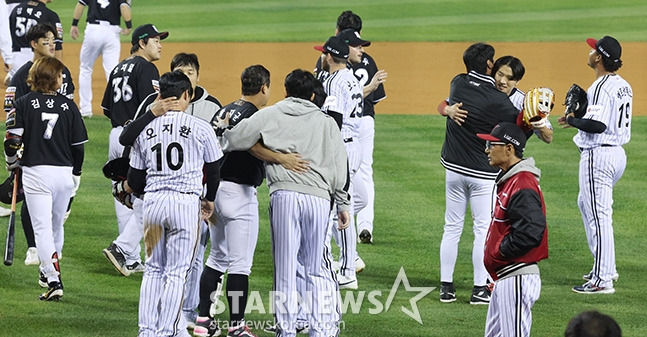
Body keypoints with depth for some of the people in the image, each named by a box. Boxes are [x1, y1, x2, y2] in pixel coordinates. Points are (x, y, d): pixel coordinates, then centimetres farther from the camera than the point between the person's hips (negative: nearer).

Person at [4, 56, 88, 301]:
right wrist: (76, 175, 19)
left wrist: (12, 164, 11)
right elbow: (78, 146, 5)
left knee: (42, 227, -4)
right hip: (64, 173, 3)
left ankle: (53, 280, -16)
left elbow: (12, 140, -9)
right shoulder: (68, 106, 2)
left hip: (36, 172, -3)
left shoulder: (24, 104, -4)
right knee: (56, 225, 20)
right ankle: (50, 269, 36)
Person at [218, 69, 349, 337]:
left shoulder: (270, 115, 9)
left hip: (284, 196, -2)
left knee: (285, 267, 4)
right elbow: (340, 167, 12)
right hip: (319, 197, 2)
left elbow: (234, 139, 4)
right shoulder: (326, 122, 15)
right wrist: (343, 204, 17)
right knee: (317, 269, 8)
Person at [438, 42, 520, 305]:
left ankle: (446, 287, 11)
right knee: (483, 229, 2)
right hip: (483, 172, -5)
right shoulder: (497, 100, -18)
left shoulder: (457, 84, -2)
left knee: (452, 227, 10)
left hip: (453, 168, 5)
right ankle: (480, 289, 2)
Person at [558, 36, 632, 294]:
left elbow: (597, 125, -26)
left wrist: (573, 121, -10)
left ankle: (602, 280, -5)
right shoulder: (623, 86, 11)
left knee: (598, 215, -6)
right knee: (585, 204, 26)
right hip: (617, 153, 10)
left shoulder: (602, 86, -18)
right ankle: (605, 267, 30)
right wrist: (580, 116, 12)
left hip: (598, 155, -10)